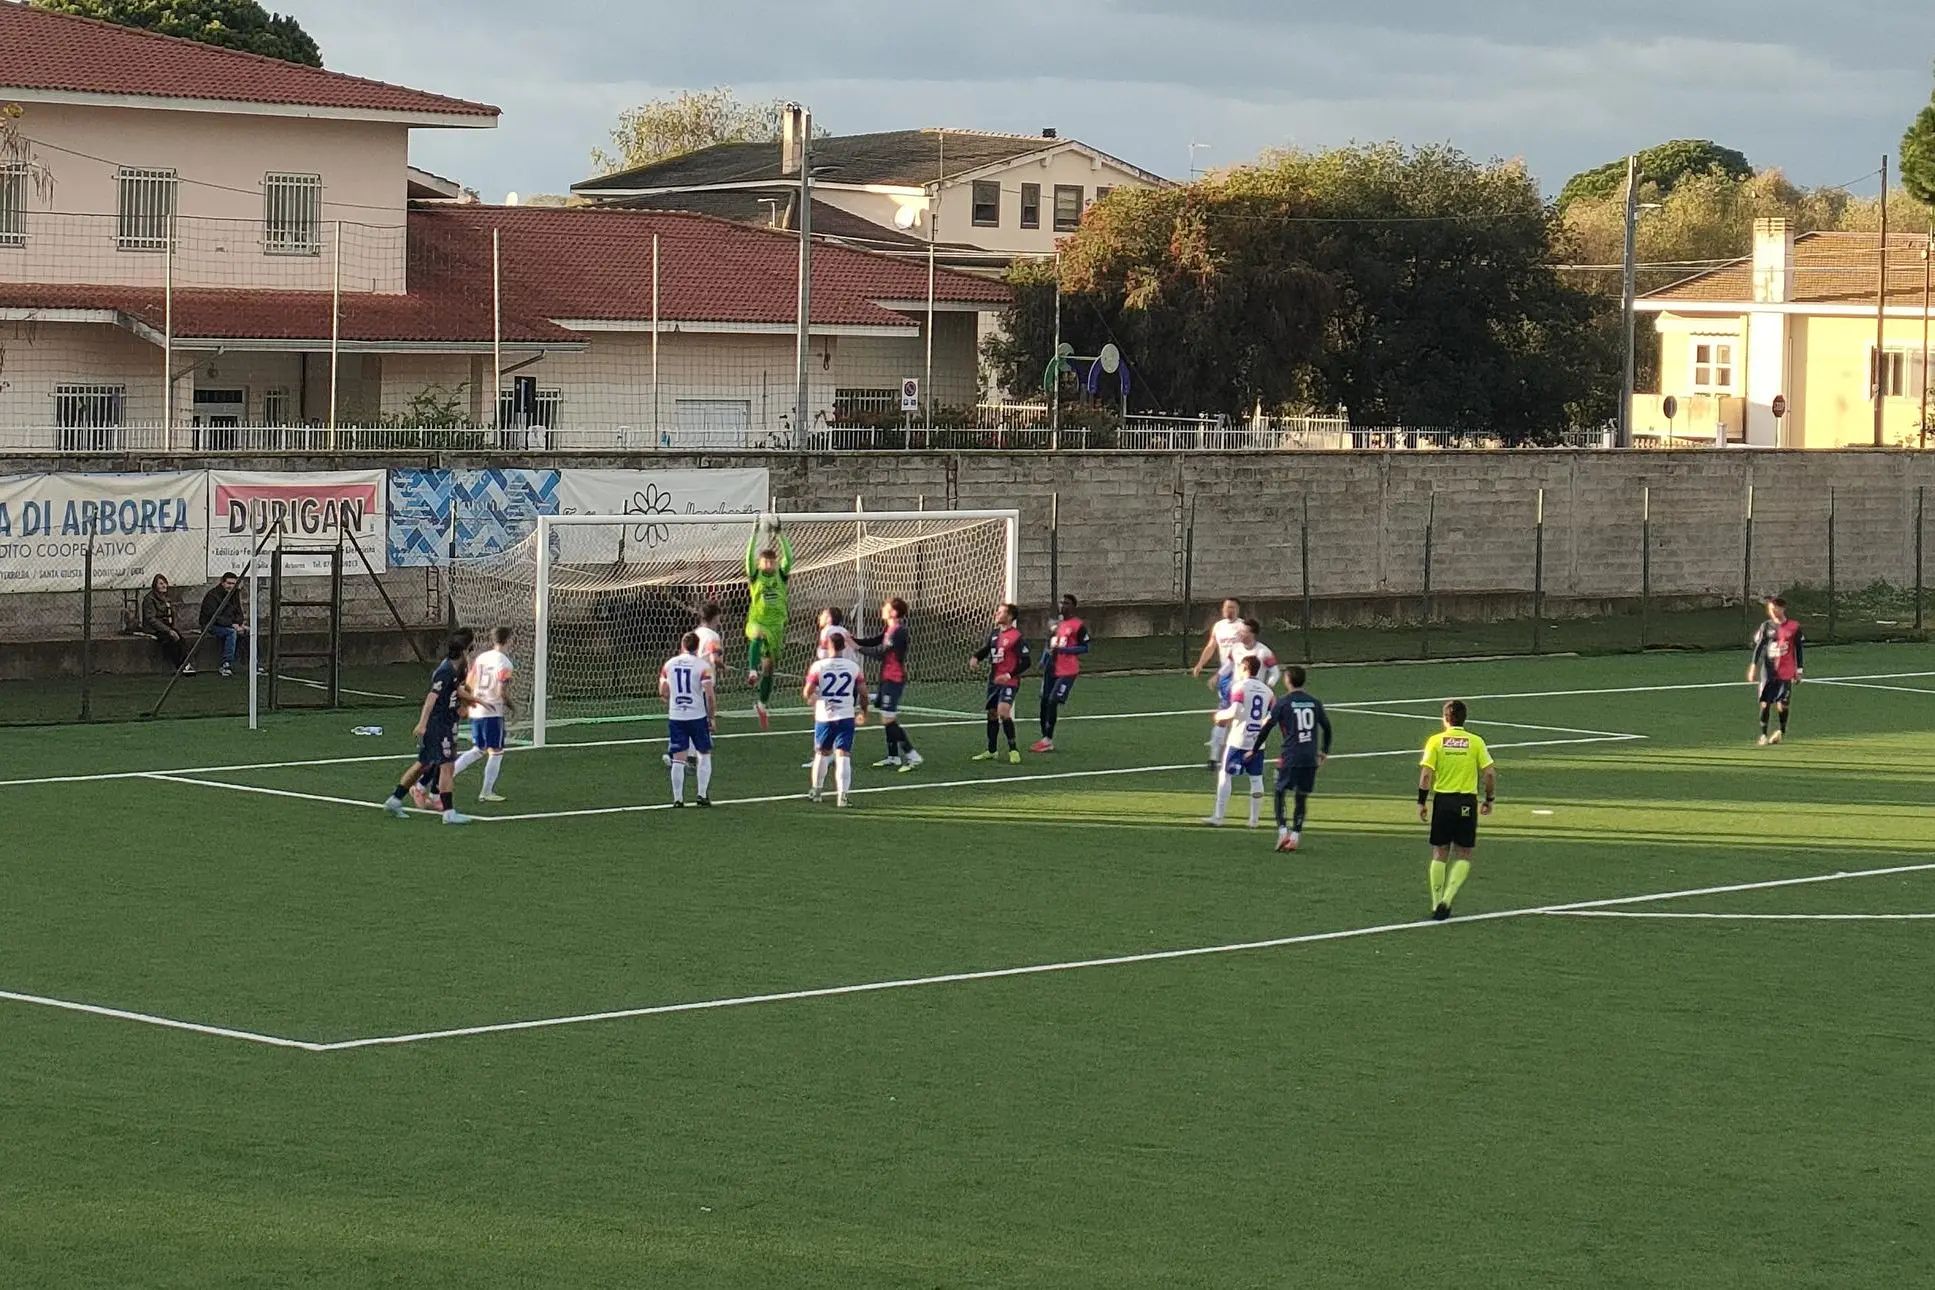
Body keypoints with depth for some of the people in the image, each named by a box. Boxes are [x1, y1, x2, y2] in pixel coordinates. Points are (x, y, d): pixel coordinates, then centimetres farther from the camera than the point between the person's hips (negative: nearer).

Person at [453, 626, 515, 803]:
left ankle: (448, 773, 7)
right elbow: (502, 691, -17)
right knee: (496, 753, 5)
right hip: (493, 713, -7)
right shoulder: (505, 663, -12)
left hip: (476, 711, 7)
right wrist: (512, 706, 0)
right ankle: (487, 792, 7)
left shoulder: (480, 658, 8)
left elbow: (468, 684, 10)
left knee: (478, 750, 19)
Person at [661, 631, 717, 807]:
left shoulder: (669, 664, 3)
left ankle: (677, 798, 5)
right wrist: (712, 717, -2)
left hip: (675, 718, 3)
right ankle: (703, 794, 6)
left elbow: (663, 692, 8)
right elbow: (710, 695, -13)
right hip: (698, 716, -3)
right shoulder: (703, 666, -8)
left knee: (678, 759, 6)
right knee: (704, 755, 12)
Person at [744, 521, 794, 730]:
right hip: (757, 621, -3)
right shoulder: (755, 576, 0)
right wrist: (755, 535, -19)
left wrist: (781, 536, -13)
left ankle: (762, 705, 25)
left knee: (769, 666, 12)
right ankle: (752, 672, -55)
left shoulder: (780, 575, 5)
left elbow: (788, 558, -10)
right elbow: (749, 557, -15)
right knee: (758, 636, -41)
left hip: (776, 624, 3)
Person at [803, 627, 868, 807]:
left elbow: (807, 693, -9)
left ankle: (815, 791, 30)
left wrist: (811, 698, 15)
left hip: (824, 717, 0)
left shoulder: (818, 666, -7)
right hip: (846, 717, 0)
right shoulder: (853, 667, -1)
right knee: (843, 755, -1)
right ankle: (842, 795, -10)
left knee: (822, 753, 18)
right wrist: (863, 712, 18)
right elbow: (863, 693, 1)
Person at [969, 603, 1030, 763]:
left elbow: (1025, 662, -14)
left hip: (1009, 682, -8)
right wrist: (976, 658, 0)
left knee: (1003, 712, -22)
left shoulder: (1017, 637, -13)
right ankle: (991, 751, 28)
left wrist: (1009, 675, -22)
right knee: (992, 713, 15)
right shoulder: (994, 632, 9)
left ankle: (1013, 750, -12)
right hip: (993, 680, 8)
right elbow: (986, 649, 22)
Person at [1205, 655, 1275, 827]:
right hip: (1258, 742, 5)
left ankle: (1218, 817, 1)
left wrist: (1220, 716, -1)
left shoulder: (1239, 687, -8)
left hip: (1239, 740, -5)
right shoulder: (1268, 691, 8)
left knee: (1225, 776, 3)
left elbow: (1235, 711, -20)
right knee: (1256, 779, 11)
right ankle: (1255, 819, 12)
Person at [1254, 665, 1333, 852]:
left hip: (1290, 757, -3)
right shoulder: (1315, 702, 8)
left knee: (1280, 792, 9)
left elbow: (1266, 728, -2)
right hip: (1311, 758, 3)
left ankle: (1282, 829, -7)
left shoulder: (1283, 703, -3)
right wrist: (1324, 752, 27)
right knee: (1302, 797, 10)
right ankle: (1296, 834, 5)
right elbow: (1327, 727, 14)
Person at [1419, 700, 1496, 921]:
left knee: (1439, 853, 11)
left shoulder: (1436, 741, -2)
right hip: (1467, 802, 0)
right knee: (1463, 855, 9)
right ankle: (1447, 898, -8)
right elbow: (1490, 772, -5)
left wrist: (1422, 802, -1)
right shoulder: (1476, 742, 0)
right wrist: (1489, 799, 8)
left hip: (1442, 800, 0)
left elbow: (1426, 773, -9)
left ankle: (1437, 905, 12)